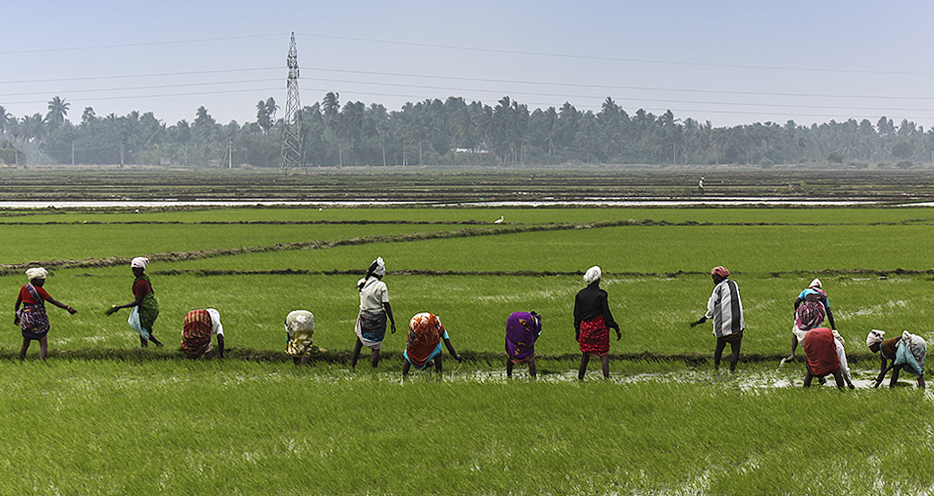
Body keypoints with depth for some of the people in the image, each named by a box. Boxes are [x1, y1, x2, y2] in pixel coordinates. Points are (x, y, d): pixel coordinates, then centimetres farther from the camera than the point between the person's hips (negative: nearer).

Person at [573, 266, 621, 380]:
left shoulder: (580, 294, 2)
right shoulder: (601, 294, -11)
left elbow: (577, 315, 8)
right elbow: (607, 314, -10)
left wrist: (577, 330, 18)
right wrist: (616, 329, -3)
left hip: (585, 327, 4)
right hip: (600, 327, -4)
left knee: (585, 354, 17)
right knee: (604, 354, 3)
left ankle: (580, 378, 19)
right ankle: (606, 377, -9)